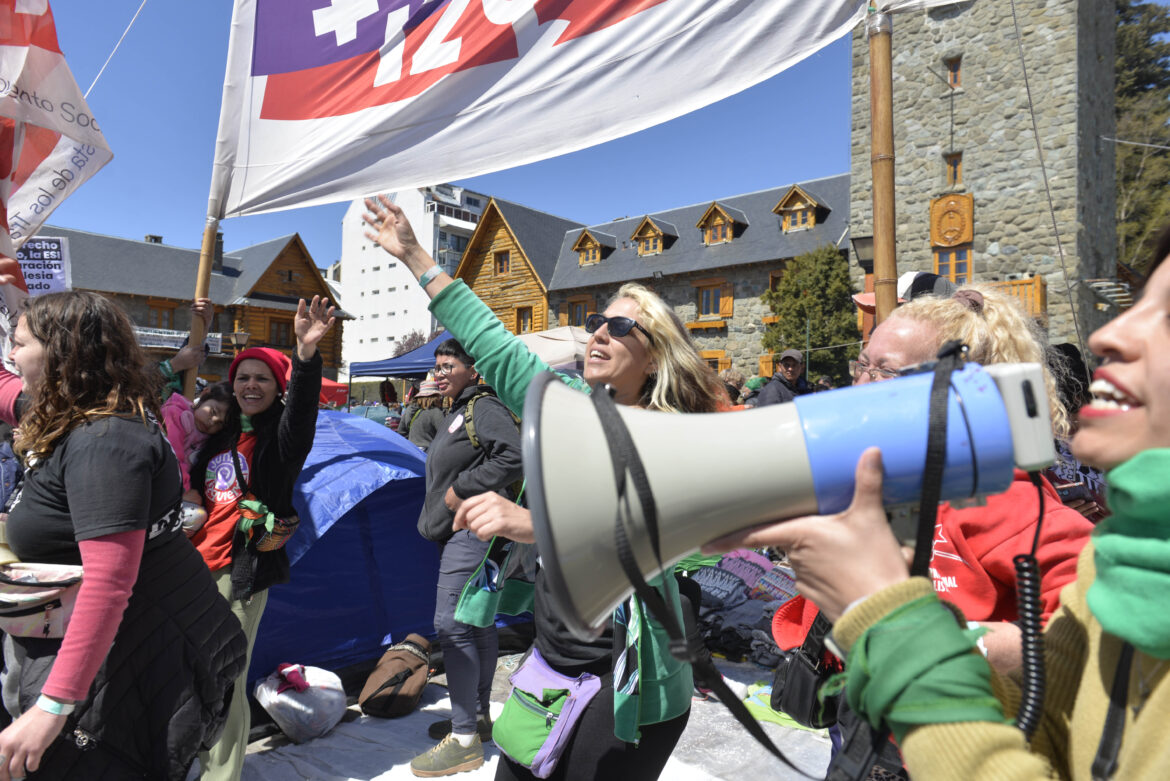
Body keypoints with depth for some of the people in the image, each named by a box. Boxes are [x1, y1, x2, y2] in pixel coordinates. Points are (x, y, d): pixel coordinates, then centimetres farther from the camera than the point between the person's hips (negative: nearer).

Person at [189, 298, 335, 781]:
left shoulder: (281, 435, -8)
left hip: (241, 570, -6)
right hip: (197, 564, 6)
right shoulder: (221, 435, 12)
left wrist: (306, 354, -42)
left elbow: (301, 407, -28)